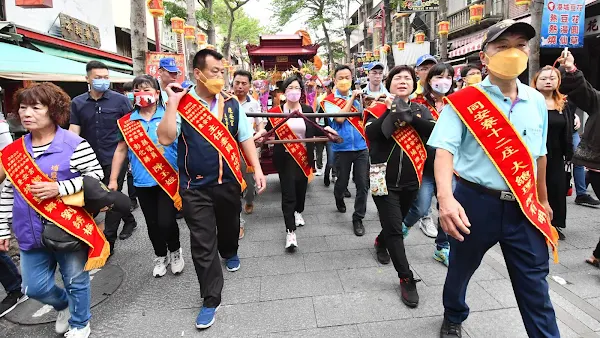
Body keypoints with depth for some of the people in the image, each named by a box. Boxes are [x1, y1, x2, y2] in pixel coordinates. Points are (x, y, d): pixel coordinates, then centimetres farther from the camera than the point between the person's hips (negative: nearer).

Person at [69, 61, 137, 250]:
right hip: (92, 160, 5)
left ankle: (107, 243, 11)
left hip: (115, 157, -4)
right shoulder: (78, 103, 5)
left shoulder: (120, 100, -4)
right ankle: (129, 221, 39)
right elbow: (74, 131, 2)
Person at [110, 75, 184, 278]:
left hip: (168, 179, -3)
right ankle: (160, 256, 37)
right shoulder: (127, 122, 6)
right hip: (142, 182, 3)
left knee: (166, 221, -8)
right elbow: (121, 150, 11)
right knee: (152, 223, 13)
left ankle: (175, 251, 24)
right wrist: (113, 179, 9)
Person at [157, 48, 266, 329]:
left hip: (230, 181, 3)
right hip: (196, 187, -3)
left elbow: (245, 137, 6)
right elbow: (165, 139, -18)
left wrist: (257, 169, 1)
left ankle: (229, 253, 58)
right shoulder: (181, 104, -8)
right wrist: (172, 103, -21)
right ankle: (211, 299, 17)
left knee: (230, 227, 24)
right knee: (202, 244, 2)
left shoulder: (231, 103, 2)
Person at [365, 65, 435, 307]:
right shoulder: (379, 110, -3)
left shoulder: (420, 109, 5)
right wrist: (391, 112, -24)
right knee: (394, 229, -4)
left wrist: (410, 115, -21)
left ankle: (381, 242, 53)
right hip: (385, 179, -3)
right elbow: (371, 133, -21)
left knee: (396, 222, 22)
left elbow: (435, 131, -12)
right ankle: (406, 279, 6)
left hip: (410, 180, 4)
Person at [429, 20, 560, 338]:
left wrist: (542, 200, 23)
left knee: (535, 285, 7)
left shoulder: (537, 101, 6)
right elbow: (445, 150, -21)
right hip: (476, 201, -3)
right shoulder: (464, 101, -10)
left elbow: (538, 154, 16)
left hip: (524, 207, 3)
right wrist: (446, 197, -36)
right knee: (461, 268, 18)